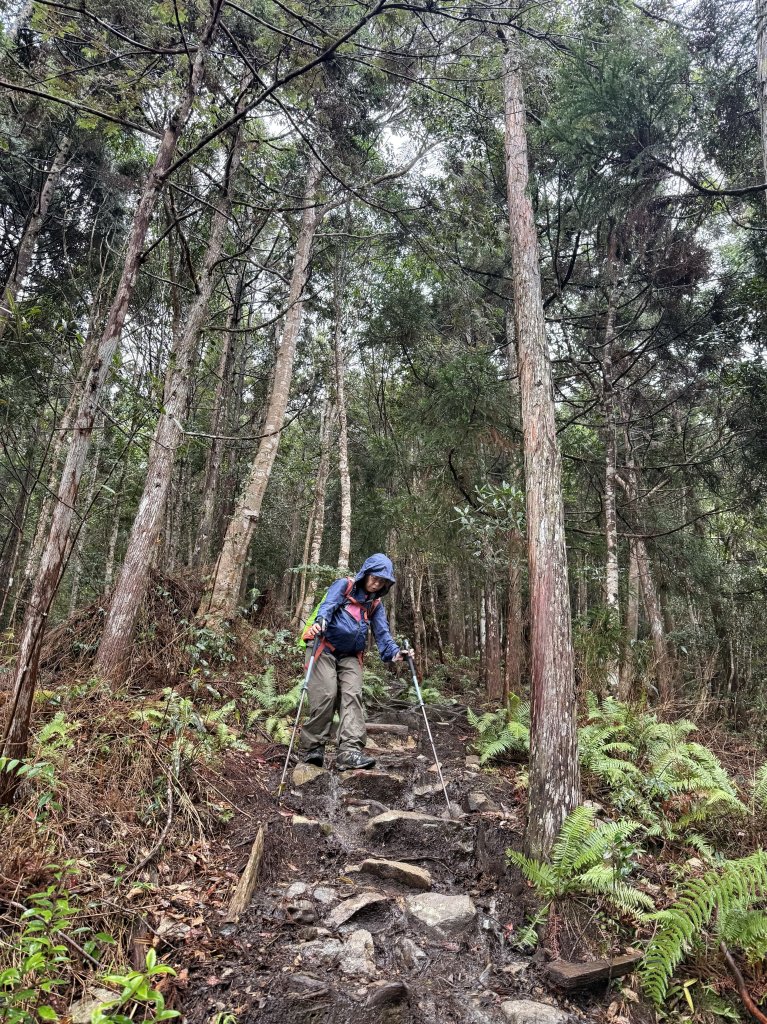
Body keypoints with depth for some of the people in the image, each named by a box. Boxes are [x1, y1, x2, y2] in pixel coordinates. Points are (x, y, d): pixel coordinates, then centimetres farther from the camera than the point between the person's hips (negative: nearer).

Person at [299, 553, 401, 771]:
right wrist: (320, 622, -40)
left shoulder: (375, 604, 16)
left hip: (351, 656, 5)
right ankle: (311, 748, -2)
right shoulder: (344, 586, 1)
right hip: (326, 649, -5)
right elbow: (328, 604, -18)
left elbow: (382, 632, 6)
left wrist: (394, 652, -14)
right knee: (326, 695, -15)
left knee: (352, 696, -13)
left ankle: (350, 751, -19)